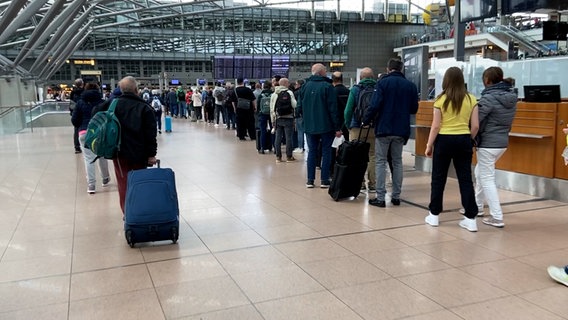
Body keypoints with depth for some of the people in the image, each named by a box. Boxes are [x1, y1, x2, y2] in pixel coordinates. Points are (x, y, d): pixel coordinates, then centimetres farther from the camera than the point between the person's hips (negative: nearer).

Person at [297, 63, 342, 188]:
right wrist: (337, 127, -8)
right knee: (326, 152, 5)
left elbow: (299, 108, 6)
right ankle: (324, 180, 5)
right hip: (326, 126, -4)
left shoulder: (305, 86, 4)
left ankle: (310, 180, 10)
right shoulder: (328, 86, -9)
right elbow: (333, 109, -11)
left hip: (309, 126, 4)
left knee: (312, 151, 11)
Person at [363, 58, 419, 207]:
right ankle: (396, 196, 16)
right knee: (397, 162, 14)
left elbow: (374, 105, -16)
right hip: (401, 130, 4)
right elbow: (414, 109, 9)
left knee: (380, 162, 3)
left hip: (383, 129, -4)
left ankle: (380, 197, 0)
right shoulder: (410, 86, 5)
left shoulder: (383, 83, -7)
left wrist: (366, 120, -4)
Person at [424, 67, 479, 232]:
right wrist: (469, 140, 17)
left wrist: (429, 145, 2)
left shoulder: (441, 100, -6)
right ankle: (471, 219, 8)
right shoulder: (471, 99, 0)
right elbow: (475, 126, 0)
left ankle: (434, 215, 17)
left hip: (444, 140, -2)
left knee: (438, 178, 10)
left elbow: (436, 126, -7)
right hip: (463, 141, 2)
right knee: (466, 179, 7)